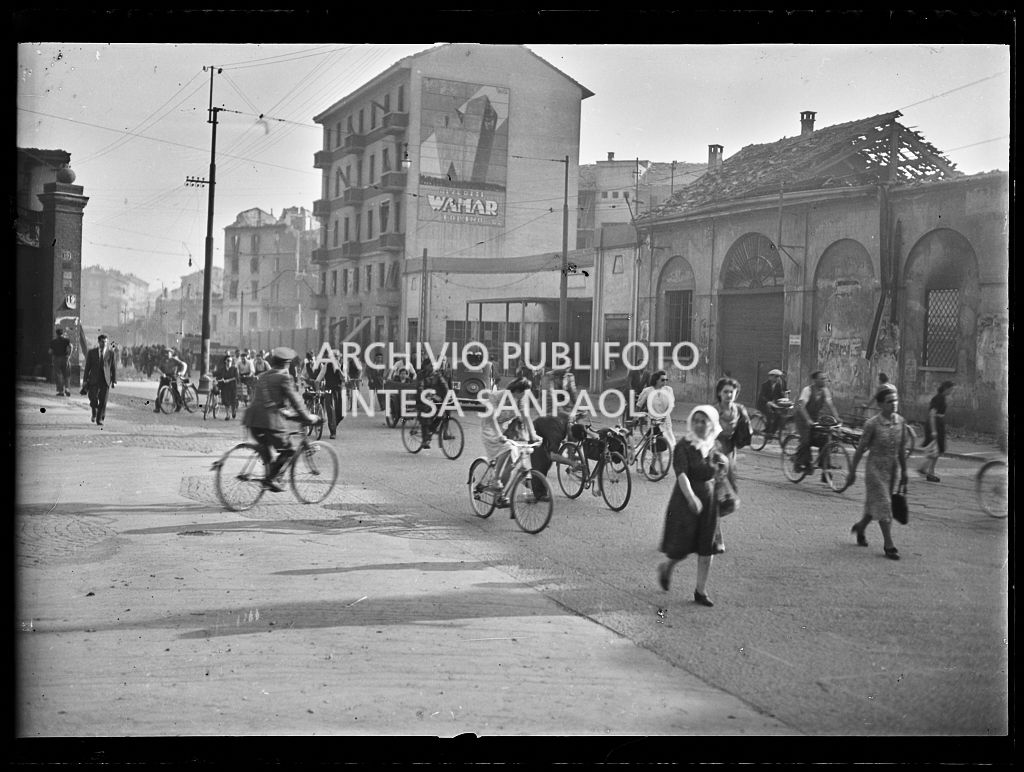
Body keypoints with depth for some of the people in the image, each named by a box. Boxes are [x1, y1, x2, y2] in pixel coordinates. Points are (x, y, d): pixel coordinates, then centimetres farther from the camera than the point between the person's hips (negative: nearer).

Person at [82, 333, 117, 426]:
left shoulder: (111, 352, 4)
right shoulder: (92, 352, 5)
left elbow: (114, 367, 5)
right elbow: (87, 367, 6)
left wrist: (114, 380, 1)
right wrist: (85, 380, 2)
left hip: (106, 380, 0)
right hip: (94, 379, 0)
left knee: (103, 401, -4)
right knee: (93, 400, -7)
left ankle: (99, 419, 9)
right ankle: (94, 413, 23)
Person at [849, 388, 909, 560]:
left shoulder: (900, 421, 0)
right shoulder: (872, 424, -15)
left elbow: (902, 448, 9)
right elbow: (861, 448, -8)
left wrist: (904, 471, 11)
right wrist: (853, 470, -5)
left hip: (892, 468, 5)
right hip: (875, 468, -5)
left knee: (875, 504, 15)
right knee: (883, 505, -7)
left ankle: (860, 527, 41)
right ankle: (889, 546, -2)